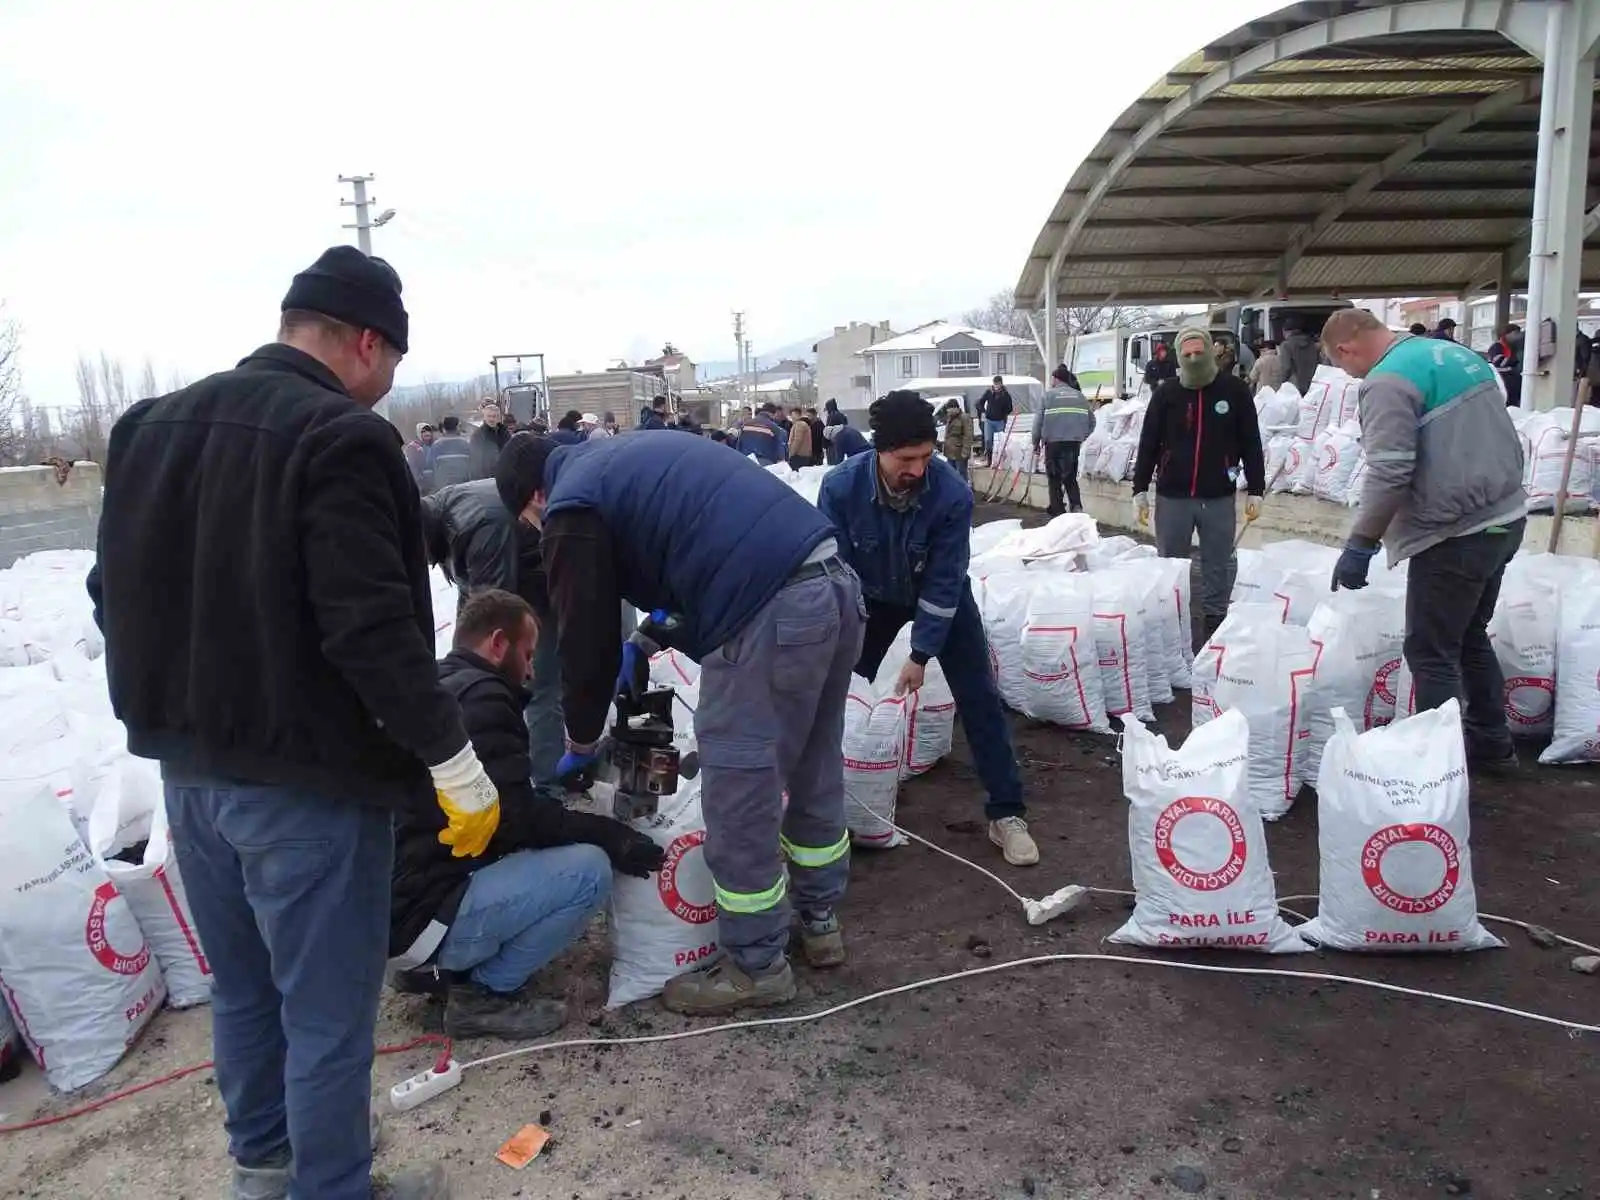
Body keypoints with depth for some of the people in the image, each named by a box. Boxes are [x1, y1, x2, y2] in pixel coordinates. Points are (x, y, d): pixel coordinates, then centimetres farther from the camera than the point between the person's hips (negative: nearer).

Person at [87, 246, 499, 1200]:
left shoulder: (153, 425, 8)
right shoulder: (340, 435, -18)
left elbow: (115, 595, 14)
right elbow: (373, 628, -24)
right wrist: (456, 763, -17)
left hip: (189, 766, 9)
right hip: (306, 776, -9)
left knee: (243, 988, 24)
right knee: (327, 1012, 7)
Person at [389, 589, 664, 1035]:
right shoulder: (480, 696, -15)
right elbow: (516, 818, -19)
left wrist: (555, 790, 16)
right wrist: (612, 835, -10)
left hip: (384, 905, 10)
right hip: (418, 919, -10)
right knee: (589, 869, -15)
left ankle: (440, 968, 14)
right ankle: (484, 994, -2)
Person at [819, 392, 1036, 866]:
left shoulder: (952, 493, -34)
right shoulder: (840, 486, -30)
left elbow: (944, 581, -26)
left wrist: (921, 654, -22)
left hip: (942, 596, -1)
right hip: (874, 596, 2)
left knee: (978, 697, -6)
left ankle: (1007, 814, 4)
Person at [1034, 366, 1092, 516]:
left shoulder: (1049, 395, 0)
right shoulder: (1079, 396, 12)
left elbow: (1039, 421, -3)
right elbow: (1091, 422, 12)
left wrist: (1036, 442, 7)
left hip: (1054, 443, -3)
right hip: (1074, 443, 4)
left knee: (1055, 479, 6)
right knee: (1070, 477, 16)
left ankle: (1058, 512, 5)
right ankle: (1076, 506, -2)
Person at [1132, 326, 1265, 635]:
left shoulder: (1235, 390, 0)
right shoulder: (1165, 393, 2)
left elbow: (1251, 444, 2)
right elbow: (1148, 445, 3)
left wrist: (1255, 491, -1)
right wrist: (1140, 490, -1)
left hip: (1219, 498, -1)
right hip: (1172, 496, 1)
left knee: (1218, 567, 7)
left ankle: (1215, 623, 18)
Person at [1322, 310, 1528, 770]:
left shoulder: (1387, 381, -16)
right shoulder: (1459, 354, 12)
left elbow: (1389, 474, -23)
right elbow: (1503, 439, 19)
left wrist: (1359, 545, -16)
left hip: (1456, 534, -9)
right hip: (1505, 517, 10)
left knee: (1431, 653, 0)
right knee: (1470, 637, 22)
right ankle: (1491, 742, 33)